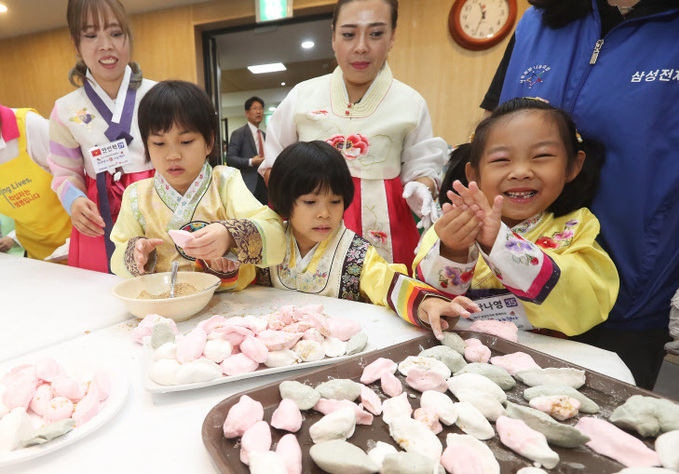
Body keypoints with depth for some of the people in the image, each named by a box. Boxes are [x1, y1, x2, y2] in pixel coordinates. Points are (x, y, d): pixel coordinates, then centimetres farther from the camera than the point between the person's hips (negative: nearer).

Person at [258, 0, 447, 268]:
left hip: (384, 228, 0)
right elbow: (273, 164, 14)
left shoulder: (411, 103, 6)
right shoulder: (301, 95, 8)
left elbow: (422, 168, 11)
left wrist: (420, 190, -12)